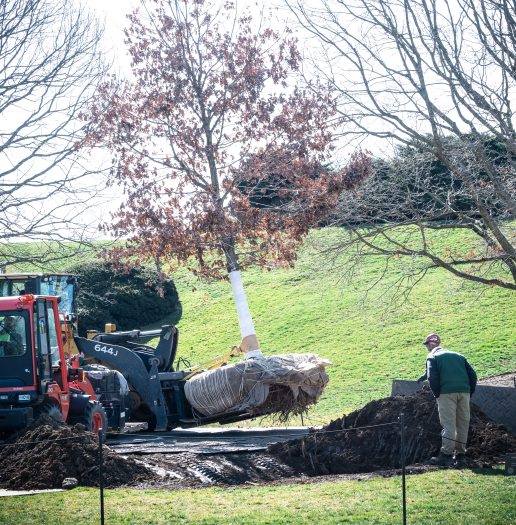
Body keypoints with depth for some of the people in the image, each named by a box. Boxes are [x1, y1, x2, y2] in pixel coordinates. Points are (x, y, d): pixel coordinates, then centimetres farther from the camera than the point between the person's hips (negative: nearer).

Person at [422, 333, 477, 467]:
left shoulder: (432, 357, 10)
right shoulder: (458, 356, 24)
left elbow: (432, 377, -8)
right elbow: (472, 375, 15)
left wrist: (437, 394, 0)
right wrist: (469, 394, 16)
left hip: (446, 393, -4)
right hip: (464, 392, 4)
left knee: (448, 424, -5)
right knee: (463, 424, 9)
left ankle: (446, 455, -9)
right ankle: (460, 455, 11)